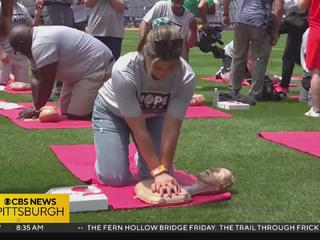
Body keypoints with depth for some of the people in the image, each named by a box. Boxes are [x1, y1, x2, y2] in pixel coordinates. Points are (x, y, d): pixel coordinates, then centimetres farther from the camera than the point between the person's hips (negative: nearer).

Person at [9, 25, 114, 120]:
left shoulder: (41, 43, -25)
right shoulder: (38, 38, 8)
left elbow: (46, 81, -23)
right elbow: (36, 79, 6)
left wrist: (36, 108, -11)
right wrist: (35, 106, -5)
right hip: (83, 70, 11)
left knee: (75, 116, -16)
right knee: (66, 112, 12)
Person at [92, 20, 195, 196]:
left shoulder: (186, 77, -33)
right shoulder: (124, 71, -40)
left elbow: (171, 128, -28)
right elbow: (139, 129, -34)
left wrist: (164, 170, -31)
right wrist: (159, 171, -34)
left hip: (153, 115, 3)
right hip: (112, 112, -2)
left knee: (163, 173, -11)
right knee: (115, 178, -15)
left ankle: (142, 158, 23)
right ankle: (107, 153, 19)